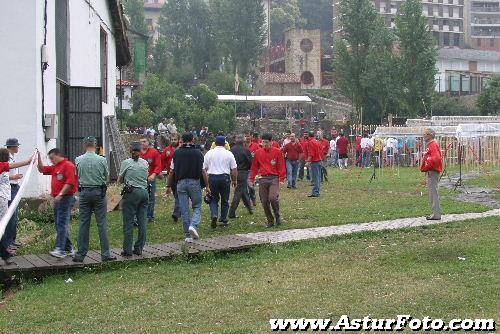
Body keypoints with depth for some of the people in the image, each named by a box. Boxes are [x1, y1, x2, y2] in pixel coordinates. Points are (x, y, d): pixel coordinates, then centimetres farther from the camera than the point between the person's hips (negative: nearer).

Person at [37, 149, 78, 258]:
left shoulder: (68, 165, -9)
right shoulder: (55, 167, 21)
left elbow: (70, 182, -19)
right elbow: (42, 169, 27)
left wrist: (60, 194, -24)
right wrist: (39, 157, 14)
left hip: (66, 198, -10)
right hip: (58, 199, 10)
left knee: (61, 224, -14)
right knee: (60, 225, 11)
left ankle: (60, 249, -19)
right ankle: (69, 248, 18)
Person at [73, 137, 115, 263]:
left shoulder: (78, 160, -3)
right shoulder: (102, 160, -8)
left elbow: (78, 176, 9)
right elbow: (106, 177, 5)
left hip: (84, 192, 2)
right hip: (99, 192, -2)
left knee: (83, 224, 7)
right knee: (102, 223, 2)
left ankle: (81, 254, 10)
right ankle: (105, 254, 3)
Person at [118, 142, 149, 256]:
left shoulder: (126, 163, -4)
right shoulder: (145, 163, 6)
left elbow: (120, 180, 4)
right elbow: (146, 178, 11)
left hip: (131, 192, -4)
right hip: (144, 192, 4)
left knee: (128, 222, 1)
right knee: (142, 222, 8)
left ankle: (127, 250, 3)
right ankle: (139, 248, 13)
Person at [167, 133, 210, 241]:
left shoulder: (177, 153, 3)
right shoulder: (198, 153, -2)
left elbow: (172, 172, 4)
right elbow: (203, 171, -3)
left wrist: (169, 186, 12)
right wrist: (207, 186, 4)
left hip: (181, 183, 2)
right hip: (195, 182, -2)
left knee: (184, 210, 6)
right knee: (197, 207, 10)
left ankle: (188, 235, 9)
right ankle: (193, 225, -15)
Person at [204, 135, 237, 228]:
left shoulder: (209, 153, 3)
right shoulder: (229, 154, 2)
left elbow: (204, 168, 4)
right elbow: (234, 169, 2)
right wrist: (234, 180, 14)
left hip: (212, 178, 1)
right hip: (225, 177, 0)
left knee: (214, 199, 10)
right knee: (225, 200, 10)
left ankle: (214, 215, -14)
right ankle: (224, 220, 14)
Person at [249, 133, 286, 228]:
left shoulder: (277, 152, 1)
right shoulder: (258, 152, 9)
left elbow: (281, 166, 0)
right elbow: (254, 167, 14)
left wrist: (282, 178, -6)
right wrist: (252, 179, 11)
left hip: (274, 178, -3)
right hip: (263, 179, 3)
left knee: (273, 198, -21)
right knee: (264, 202, 2)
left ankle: (277, 216, 3)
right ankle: (270, 221, 15)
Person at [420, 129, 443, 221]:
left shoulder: (433, 145, -14)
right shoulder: (431, 144, 19)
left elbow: (436, 158, -26)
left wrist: (426, 167, -20)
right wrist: (425, 167, 18)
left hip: (432, 172, -11)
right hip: (432, 172, 11)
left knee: (433, 192, -9)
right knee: (432, 192, 14)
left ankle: (436, 214, -8)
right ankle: (435, 213, 19)